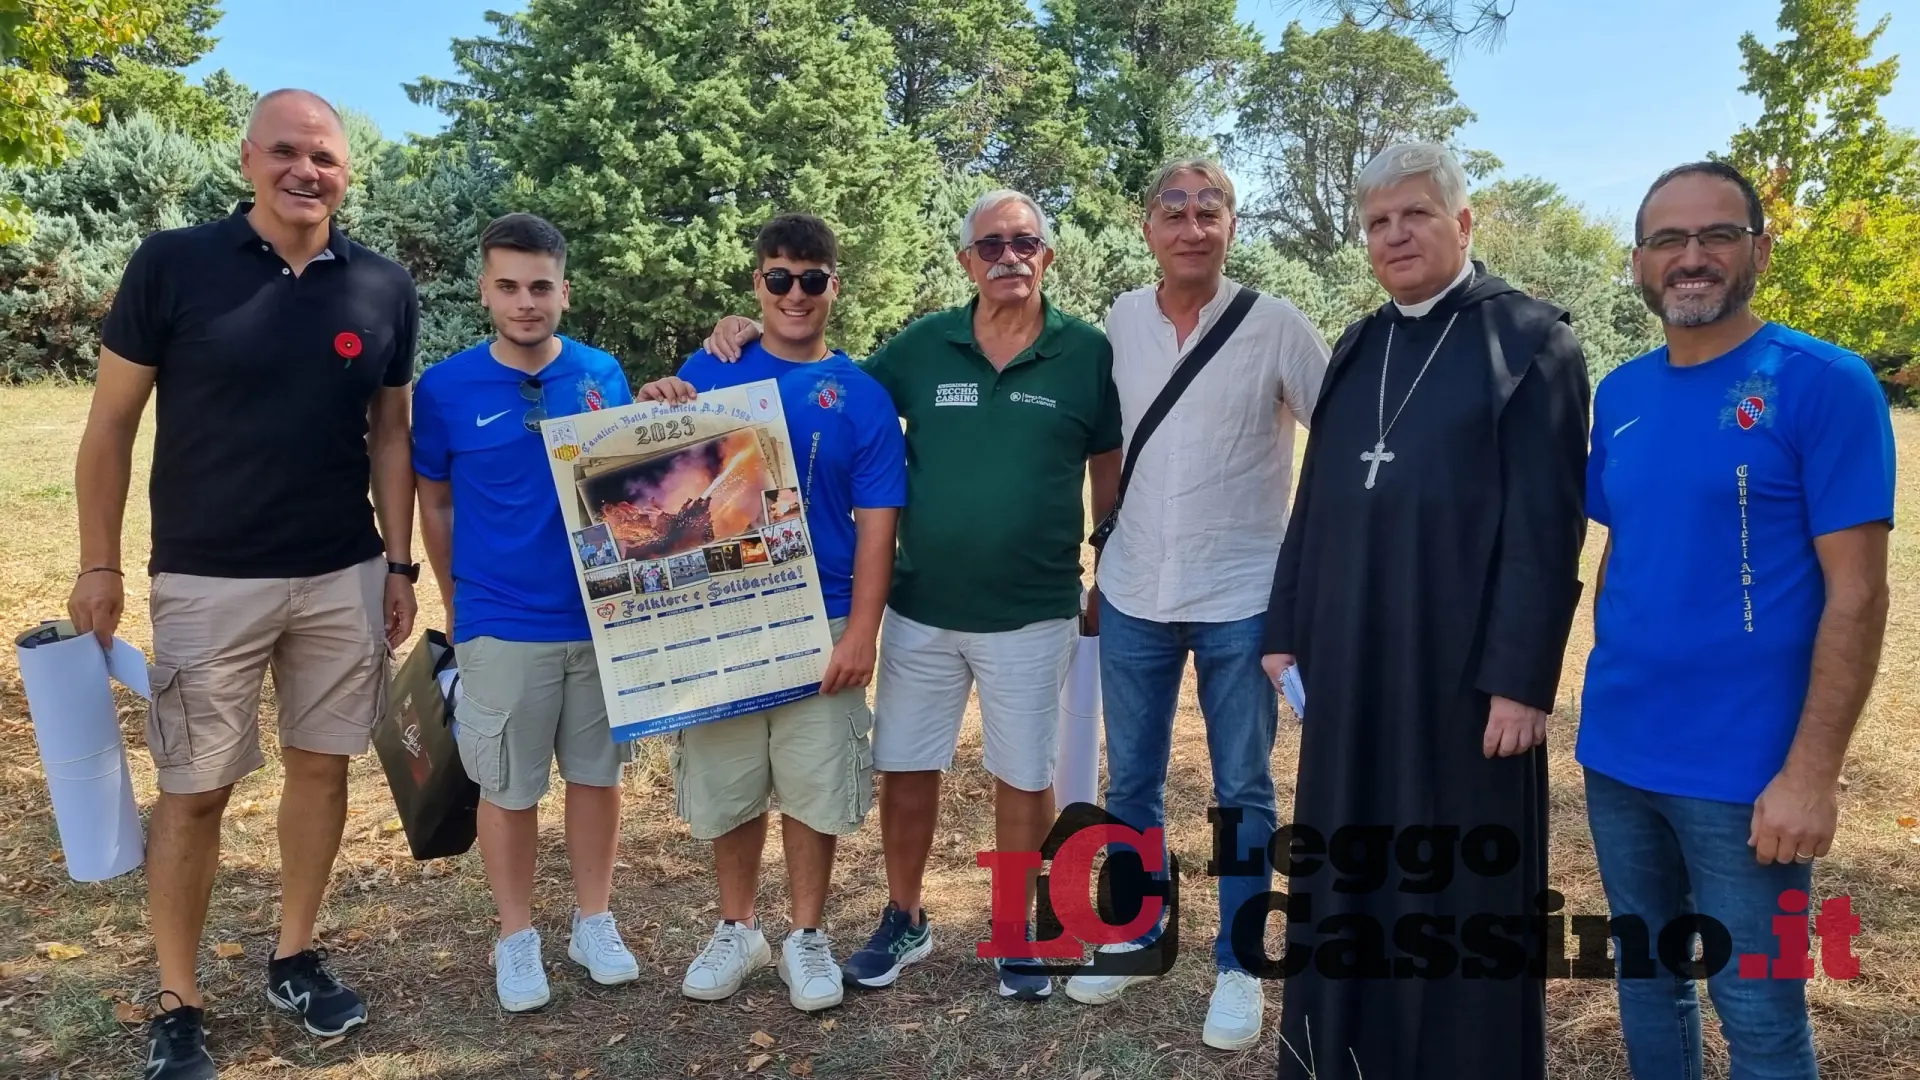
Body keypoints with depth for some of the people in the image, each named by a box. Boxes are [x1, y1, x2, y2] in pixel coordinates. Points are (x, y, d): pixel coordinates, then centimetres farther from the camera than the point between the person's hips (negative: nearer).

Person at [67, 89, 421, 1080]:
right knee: (194, 790, 5)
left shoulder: (384, 289, 2)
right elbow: (111, 424, -1)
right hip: (207, 581, -3)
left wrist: (399, 565, 6)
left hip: (345, 576, 3)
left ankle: (295, 957, 31)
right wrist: (99, 565, -3)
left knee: (321, 765, 12)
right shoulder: (172, 264, -6)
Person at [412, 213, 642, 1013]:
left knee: (597, 774, 13)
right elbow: (435, 505, 5)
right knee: (509, 790, 9)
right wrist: (458, 605, 8)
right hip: (501, 626, -2)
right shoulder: (445, 389, -6)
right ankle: (516, 936, 28)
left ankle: (593, 922, 31)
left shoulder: (604, 375, -1)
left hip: (603, 618, 2)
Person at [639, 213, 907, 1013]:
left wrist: (861, 633, -11)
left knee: (814, 784, 6)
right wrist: (655, 410, -14)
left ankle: (807, 937, 26)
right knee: (727, 782, 11)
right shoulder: (710, 370, 2)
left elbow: (876, 525, -3)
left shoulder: (862, 396, -1)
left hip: (820, 621, -1)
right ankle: (735, 929, 31)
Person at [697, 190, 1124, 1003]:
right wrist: (757, 341, -6)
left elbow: (1110, 469, 4)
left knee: (1023, 777, 11)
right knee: (905, 770, 12)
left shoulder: (1088, 353, -4)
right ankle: (904, 921, 34)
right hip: (919, 609, 2)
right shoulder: (924, 345, 1)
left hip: (1032, 614, -2)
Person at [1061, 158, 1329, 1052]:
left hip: (1241, 600, -3)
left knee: (1241, 792, 9)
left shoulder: (1278, 327, -9)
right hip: (1132, 595, 3)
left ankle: (1238, 967, 25)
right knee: (1130, 781, 15)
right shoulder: (1120, 321, 2)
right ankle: (1133, 936, 34)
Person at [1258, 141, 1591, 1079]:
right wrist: (1286, 632, 9)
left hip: (1463, 666, -6)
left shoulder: (1529, 340, -5)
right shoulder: (1358, 348, 12)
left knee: (1461, 885, 6)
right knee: (1349, 873, 14)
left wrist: (1521, 678, -16)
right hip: (1350, 661, 6)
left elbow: (1545, 525, -11)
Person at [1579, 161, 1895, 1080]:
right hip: (1616, 755, 5)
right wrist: (1607, 694, 11)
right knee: (1644, 972, 19)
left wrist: (1811, 771, -17)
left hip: (1743, 771, -5)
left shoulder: (1824, 383, -10)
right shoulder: (1619, 395, 6)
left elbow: (1856, 593, -13)